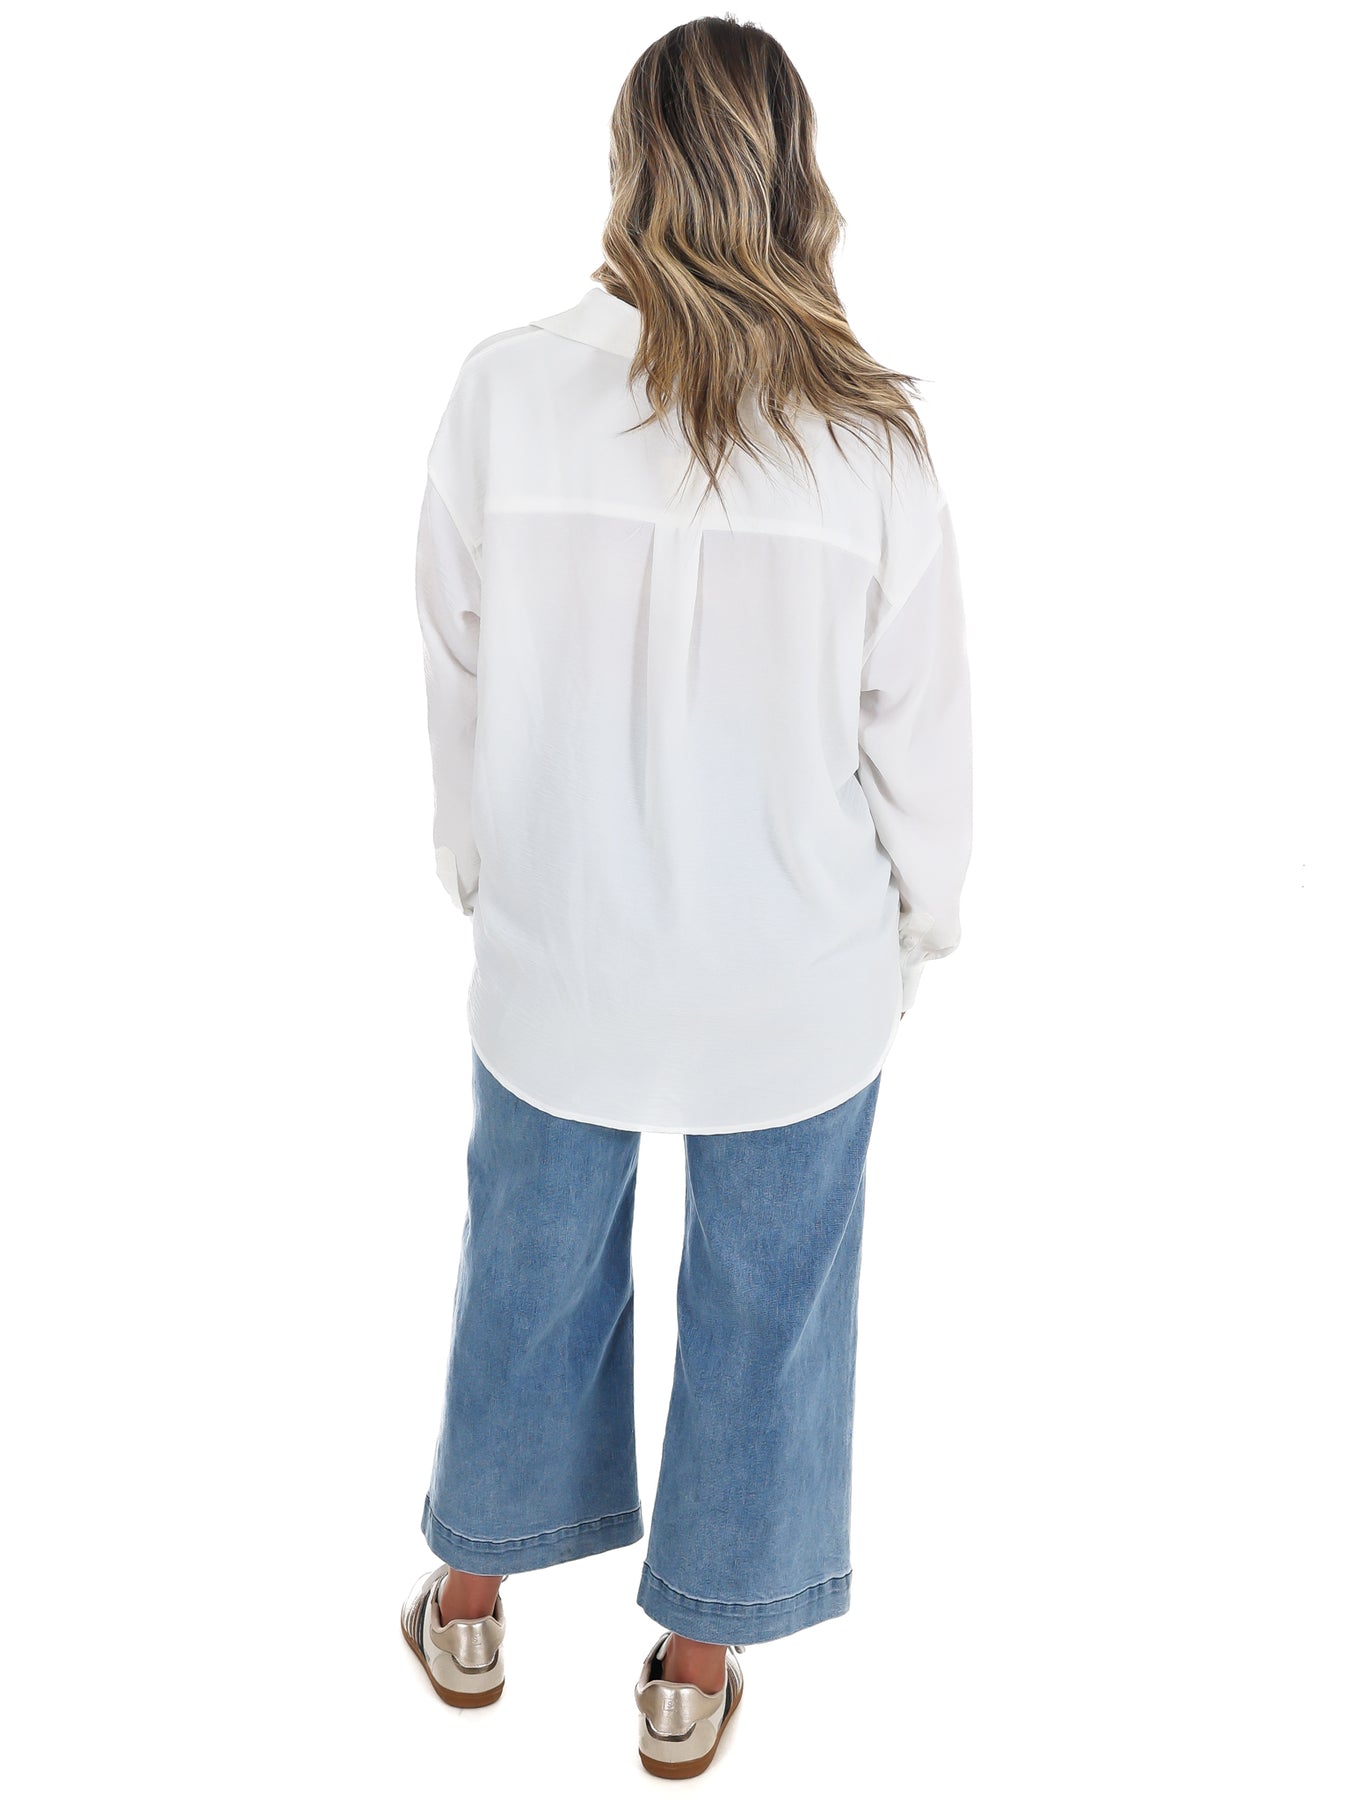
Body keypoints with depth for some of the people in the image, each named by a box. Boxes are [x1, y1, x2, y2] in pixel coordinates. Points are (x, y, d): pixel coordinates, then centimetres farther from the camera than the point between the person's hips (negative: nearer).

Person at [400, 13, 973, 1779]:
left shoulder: (503, 391, -14)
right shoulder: (871, 439, -15)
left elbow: (457, 679, -3)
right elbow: (920, 723, -7)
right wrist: (924, 910, 11)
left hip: (558, 951, 1)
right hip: (799, 972, -1)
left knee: (530, 1264, 22)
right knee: (765, 1299, 18)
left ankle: (474, 1599, 44)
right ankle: (696, 1663, 37)